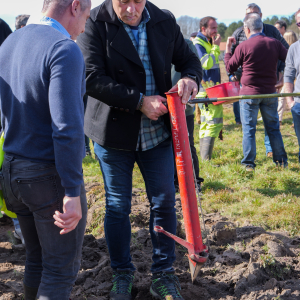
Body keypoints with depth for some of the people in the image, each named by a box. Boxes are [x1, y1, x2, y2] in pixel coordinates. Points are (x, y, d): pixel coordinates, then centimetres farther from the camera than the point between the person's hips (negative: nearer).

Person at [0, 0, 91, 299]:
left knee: (36, 259, 20)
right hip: (49, 174, -8)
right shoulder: (64, 50, -18)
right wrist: (72, 193, -22)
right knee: (61, 267, 3)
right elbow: (66, 128, -24)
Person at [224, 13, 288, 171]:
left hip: (249, 94, -3)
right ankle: (281, 161, 17)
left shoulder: (243, 46, -10)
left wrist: (228, 49, 13)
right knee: (273, 128, 13)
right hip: (270, 92, 3)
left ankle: (249, 163, 4)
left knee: (249, 129, 4)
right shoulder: (274, 43, -1)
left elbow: (230, 68, 1)